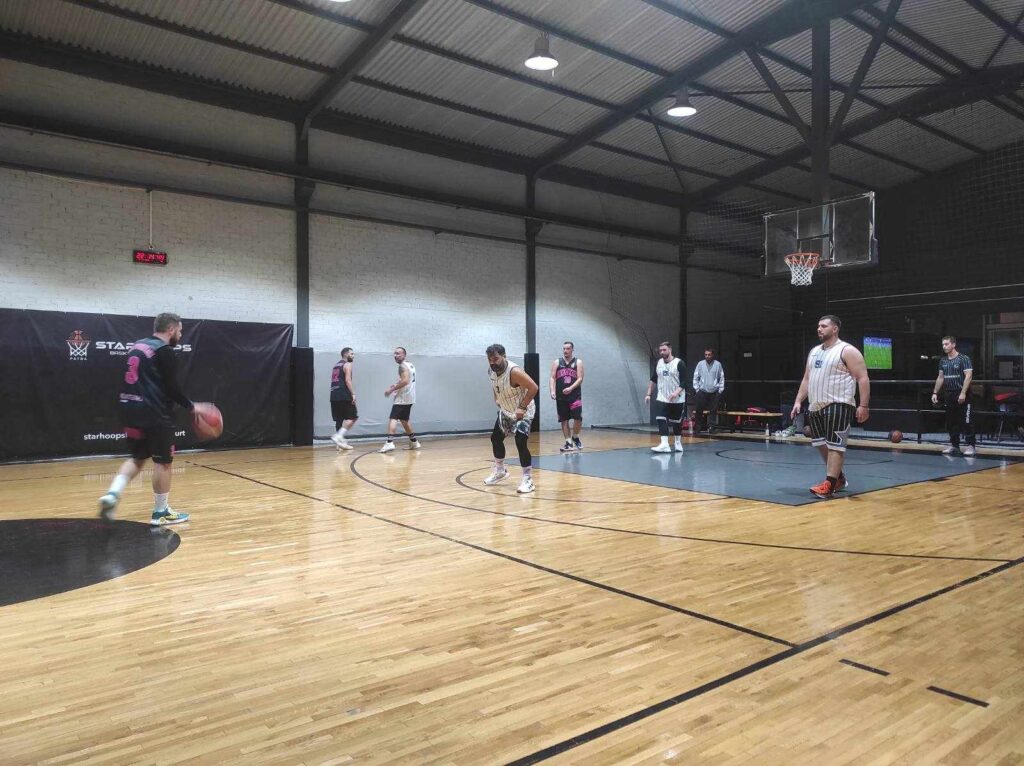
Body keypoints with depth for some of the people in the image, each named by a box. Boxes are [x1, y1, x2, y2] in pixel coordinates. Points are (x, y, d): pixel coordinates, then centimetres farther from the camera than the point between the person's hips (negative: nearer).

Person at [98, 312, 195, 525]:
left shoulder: (138, 346, 16)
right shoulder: (164, 350, -10)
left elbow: (136, 381, 19)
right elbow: (171, 388, -13)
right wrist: (191, 407, -2)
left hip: (131, 409, 8)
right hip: (154, 412, -8)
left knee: (138, 458, 20)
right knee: (163, 461, 3)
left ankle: (112, 494, -1)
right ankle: (160, 513, 10)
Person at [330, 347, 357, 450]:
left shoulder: (336, 366, 24)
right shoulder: (347, 364, -2)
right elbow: (348, 380, -15)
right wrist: (353, 394, -19)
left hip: (334, 396, 8)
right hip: (344, 396, -8)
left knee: (339, 419, 11)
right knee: (352, 417, -4)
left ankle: (341, 442, 10)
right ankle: (338, 436, -17)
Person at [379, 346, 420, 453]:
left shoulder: (403, 366, -13)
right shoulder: (410, 365, 17)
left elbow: (405, 381, -25)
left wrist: (392, 390, -19)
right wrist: (396, 385, 17)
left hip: (402, 397, -10)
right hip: (409, 397, 10)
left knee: (392, 419, -16)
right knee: (404, 420, 21)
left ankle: (389, 443, -30)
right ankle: (414, 442, 27)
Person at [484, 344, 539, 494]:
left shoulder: (514, 371, -33)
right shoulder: (491, 371, -9)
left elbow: (533, 387, -33)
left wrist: (522, 408, -33)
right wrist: (497, 400, 6)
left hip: (523, 411, -8)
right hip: (505, 411, 8)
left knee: (521, 443, -21)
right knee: (495, 438, 16)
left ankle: (528, 480, -11)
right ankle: (500, 471, 38)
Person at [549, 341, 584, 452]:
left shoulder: (578, 362, 5)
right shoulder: (557, 362, 9)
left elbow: (580, 379, -4)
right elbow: (552, 378, 3)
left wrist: (571, 388, -20)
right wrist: (552, 391, -13)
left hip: (575, 395, -2)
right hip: (561, 396, 2)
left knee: (578, 418, -10)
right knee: (564, 420, 4)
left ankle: (575, 437, 14)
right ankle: (568, 442, 11)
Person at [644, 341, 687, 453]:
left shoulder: (679, 363, -10)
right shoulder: (659, 363, 6)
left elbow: (684, 382, -15)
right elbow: (653, 380, 16)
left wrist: (677, 392, -30)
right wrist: (649, 394, 12)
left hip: (677, 400, -4)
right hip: (662, 398, 4)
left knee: (676, 422, 8)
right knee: (661, 420, -12)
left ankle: (678, 443, 27)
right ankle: (664, 445, -16)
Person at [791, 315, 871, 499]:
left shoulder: (847, 351, -7)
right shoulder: (814, 351, 16)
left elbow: (863, 378, -11)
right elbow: (806, 379, 20)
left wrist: (863, 405, -17)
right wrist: (798, 401, 13)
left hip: (838, 406, -8)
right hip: (815, 407, 8)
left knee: (834, 445, -8)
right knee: (822, 445, 14)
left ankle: (829, 485, -8)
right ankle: (839, 479, 29)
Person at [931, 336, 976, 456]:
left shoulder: (964, 359, -7)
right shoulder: (943, 361, 12)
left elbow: (968, 376, -14)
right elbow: (940, 378, 18)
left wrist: (963, 393, -22)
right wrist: (935, 393, 12)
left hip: (962, 395, -6)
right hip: (948, 395, 6)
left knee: (966, 421, -5)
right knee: (951, 422, 8)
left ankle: (970, 445, 0)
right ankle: (954, 445, 15)